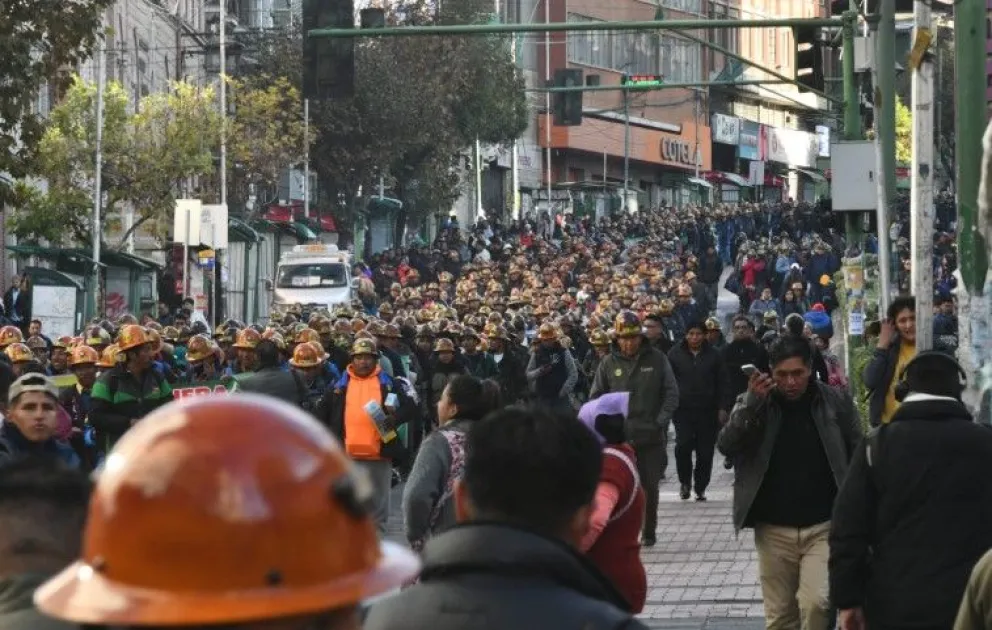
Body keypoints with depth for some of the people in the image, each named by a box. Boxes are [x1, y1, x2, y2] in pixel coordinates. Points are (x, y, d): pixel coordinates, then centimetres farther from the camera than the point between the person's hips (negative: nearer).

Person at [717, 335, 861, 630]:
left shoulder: (836, 401, -2)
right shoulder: (755, 403, 1)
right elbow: (726, 446, -11)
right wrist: (750, 403, -22)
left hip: (823, 526, -2)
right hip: (773, 529, 2)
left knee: (816, 603, -18)